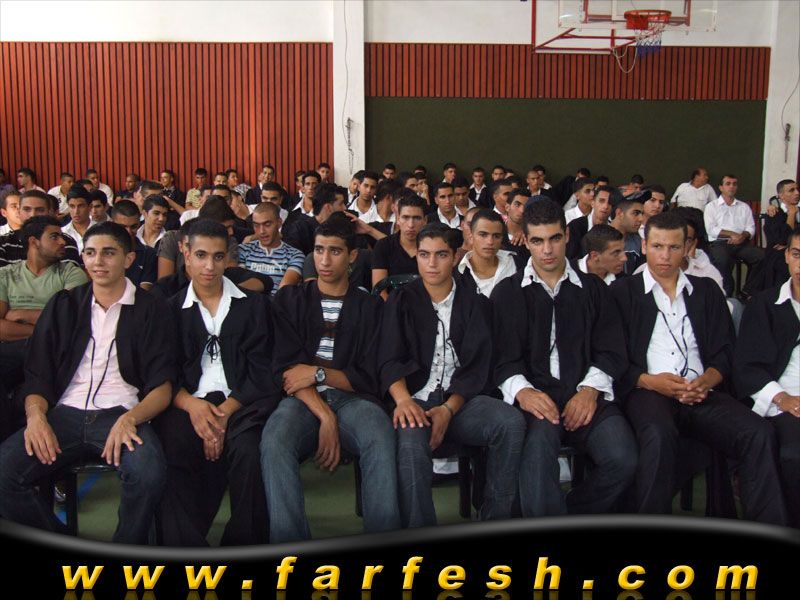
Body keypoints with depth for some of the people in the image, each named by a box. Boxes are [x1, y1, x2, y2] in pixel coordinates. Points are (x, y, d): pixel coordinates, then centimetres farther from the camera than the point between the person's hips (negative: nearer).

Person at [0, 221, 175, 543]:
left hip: (123, 415, -2)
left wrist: (129, 419, -18)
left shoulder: (149, 309, 8)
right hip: (65, 415, 3)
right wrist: (36, 415, -10)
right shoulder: (63, 305, 17)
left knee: (148, 473, -33)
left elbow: (162, 387, 1)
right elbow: (38, 375, 12)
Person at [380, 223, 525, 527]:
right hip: (416, 401, -1)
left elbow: (476, 366, 3)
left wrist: (448, 410, -14)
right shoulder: (402, 300, 13)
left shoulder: (474, 303, 14)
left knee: (511, 422, -28)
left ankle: (496, 520, -14)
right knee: (411, 441, -35)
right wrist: (403, 400, -22)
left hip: (460, 400, 2)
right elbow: (389, 359, 0)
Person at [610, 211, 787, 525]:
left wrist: (707, 380, -7)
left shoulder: (706, 291, 23)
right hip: (647, 392, -3)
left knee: (759, 434, -25)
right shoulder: (623, 292, 13)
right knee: (660, 435, -37)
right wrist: (649, 381, -13)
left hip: (702, 393, 4)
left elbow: (726, 352, 14)